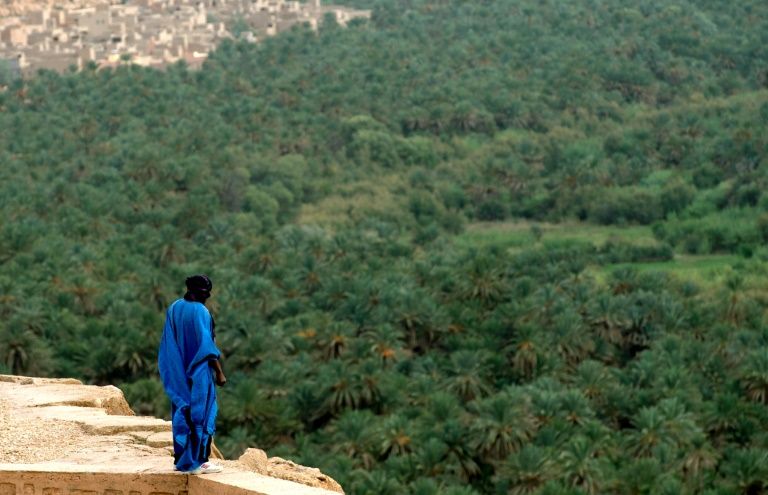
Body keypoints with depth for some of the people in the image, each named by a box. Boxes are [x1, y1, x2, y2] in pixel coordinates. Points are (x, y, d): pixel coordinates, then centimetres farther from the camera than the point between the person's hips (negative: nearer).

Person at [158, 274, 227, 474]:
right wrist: (219, 372, -10)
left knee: (182, 414, 13)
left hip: (179, 373, 7)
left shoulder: (173, 309, 4)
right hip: (198, 374, -7)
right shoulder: (200, 312, -17)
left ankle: (181, 459, 16)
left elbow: (168, 344, 10)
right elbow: (206, 345, -17)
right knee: (200, 415, 0)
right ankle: (196, 462, 1)